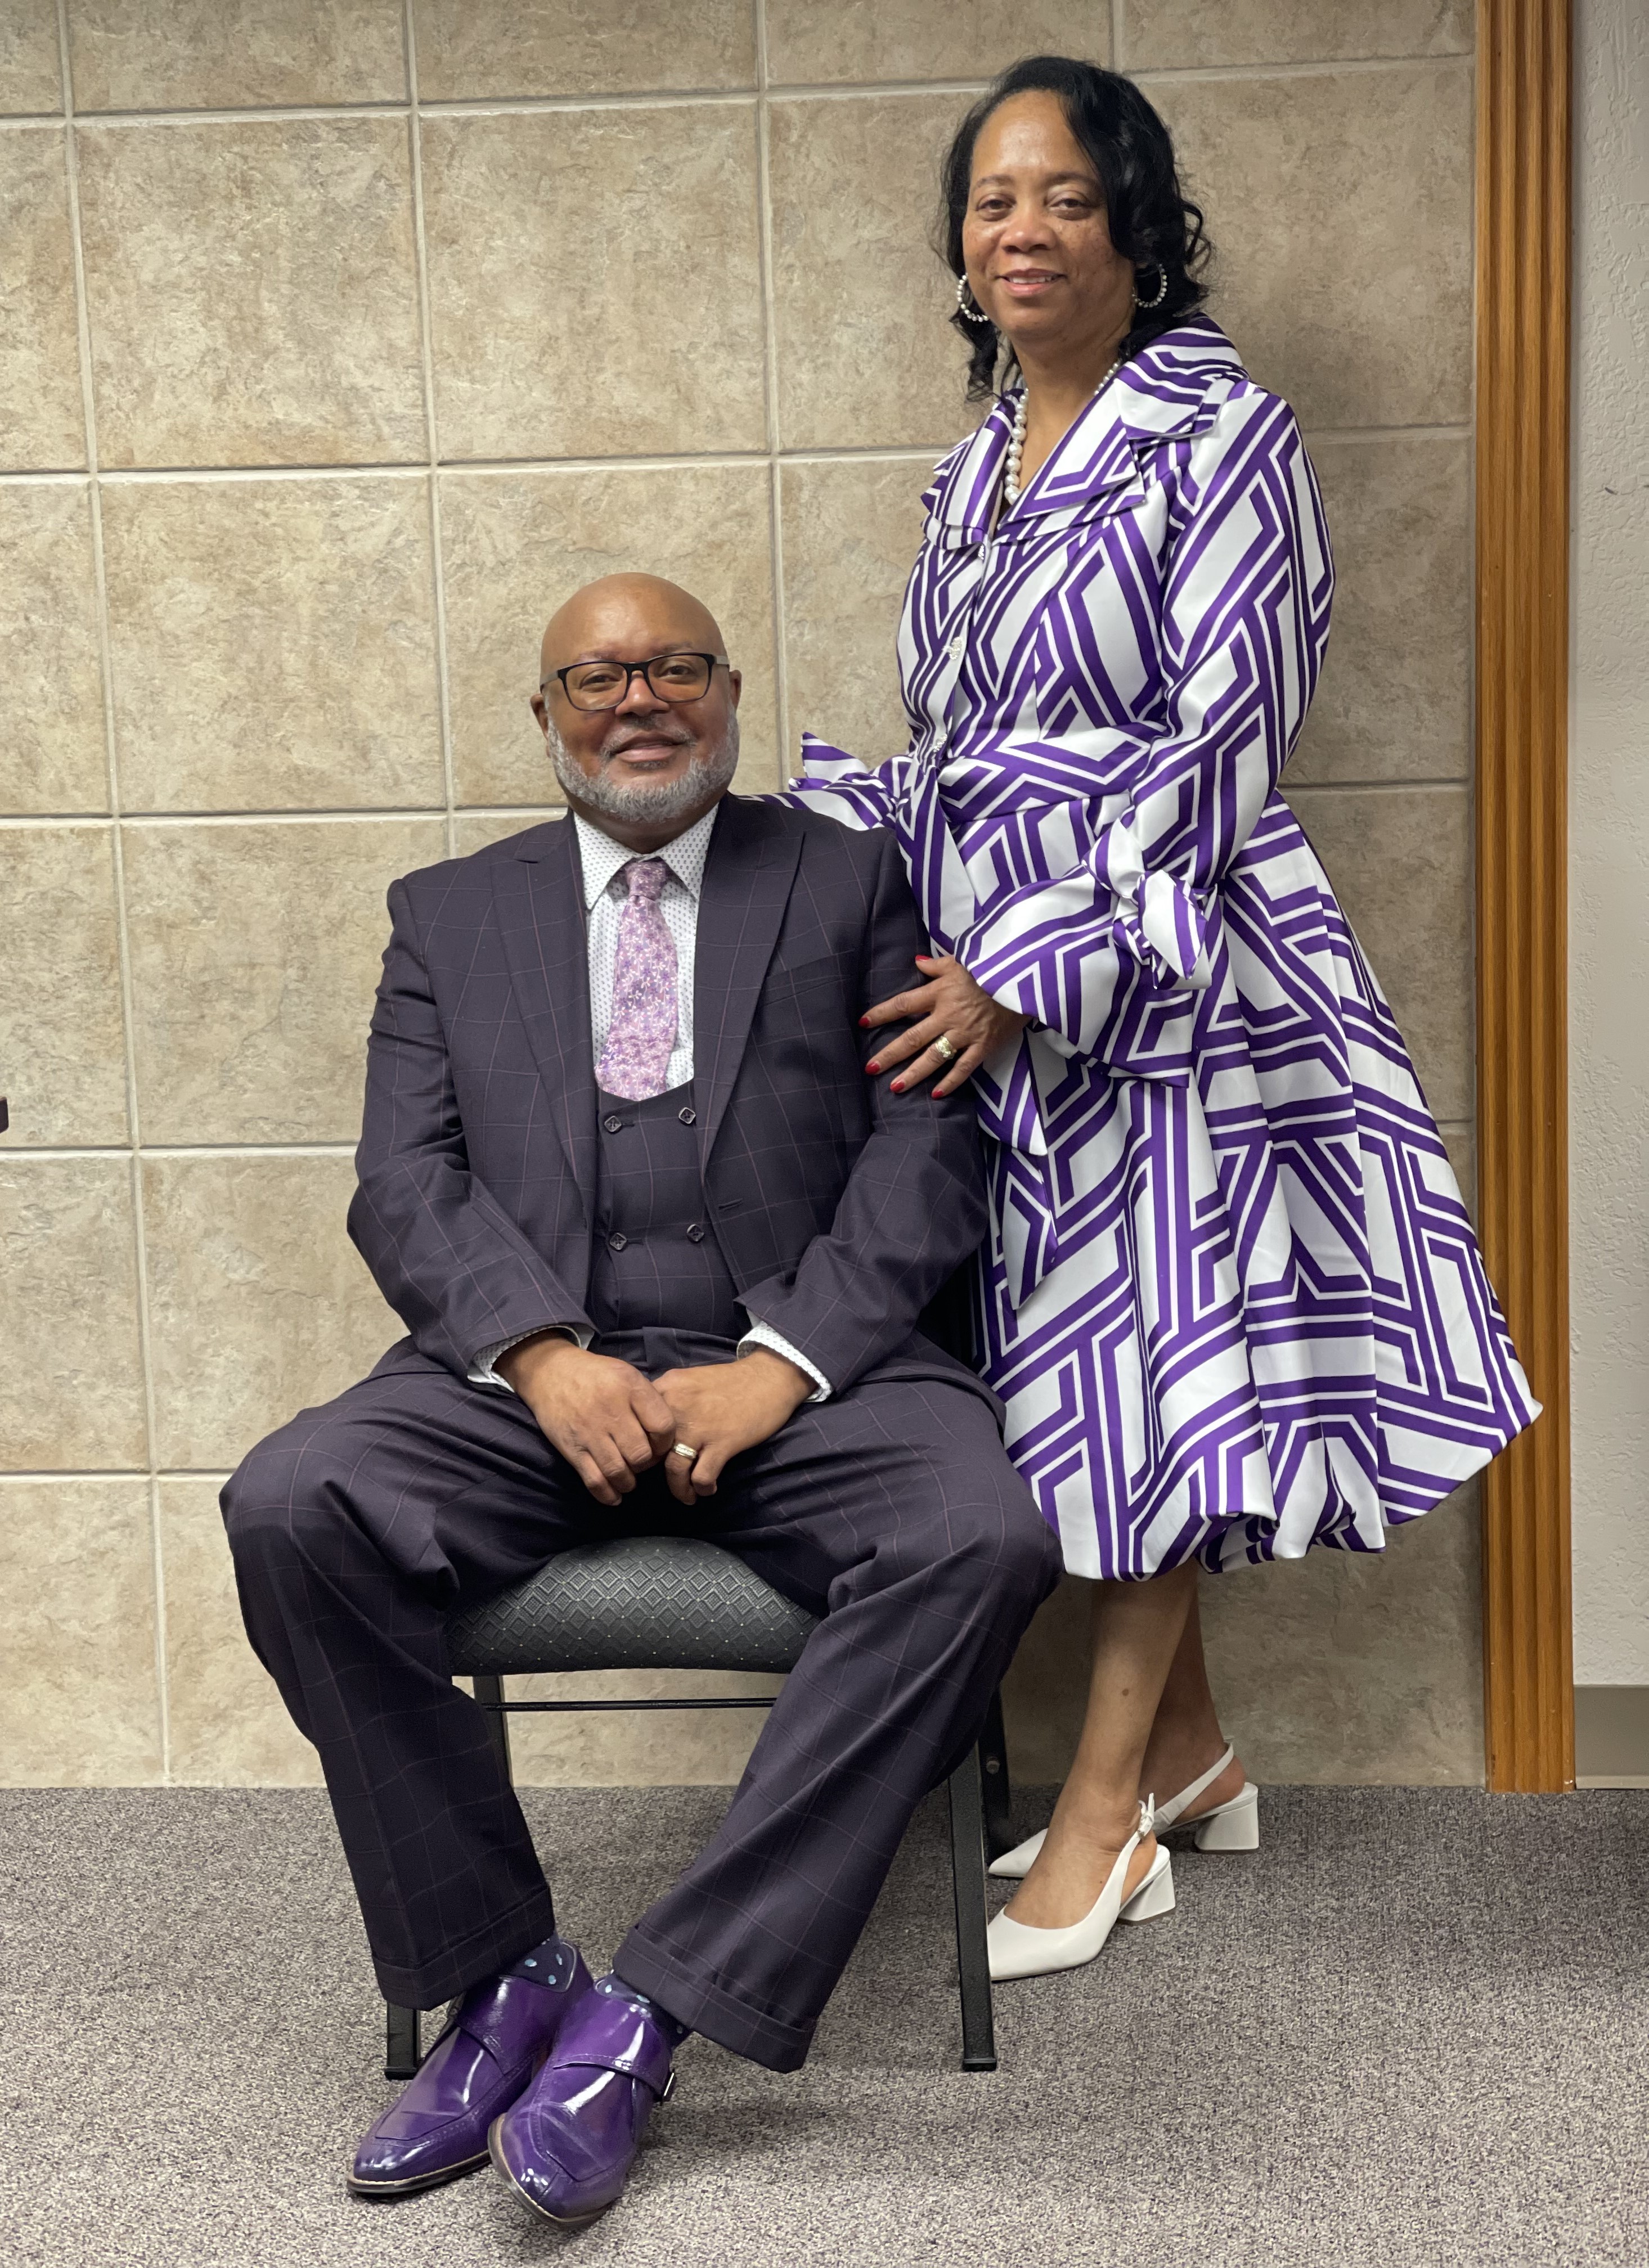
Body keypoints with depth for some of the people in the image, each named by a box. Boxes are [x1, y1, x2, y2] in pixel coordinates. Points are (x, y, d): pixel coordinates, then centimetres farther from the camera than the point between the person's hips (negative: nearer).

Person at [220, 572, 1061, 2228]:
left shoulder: (851, 882, 14)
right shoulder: (451, 915, 18)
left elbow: (924, 1153, 2)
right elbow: (407, 1183, 6)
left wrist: (778, 1365, -13)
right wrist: (545, 1356, -13)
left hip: (801, 1367, -1)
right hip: (531, 1370, 2)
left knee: (984, 1539, -31)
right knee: (290, 1510, -26)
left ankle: (654, 2006, -24)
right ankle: (497, 1978, -11)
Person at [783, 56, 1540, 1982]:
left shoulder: (1223, 442, -7)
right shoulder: (978, 476, 15)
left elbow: (1217, 751, -15)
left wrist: (1029, 975, -18)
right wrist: (789, 833, 2)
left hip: (1160, 973, -7)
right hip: (992, 986, 7)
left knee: (1156, 1366, -1)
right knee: (1073, 1366, 11)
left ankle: (1100, 1812, 9)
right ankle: (1192, 1752, 26)